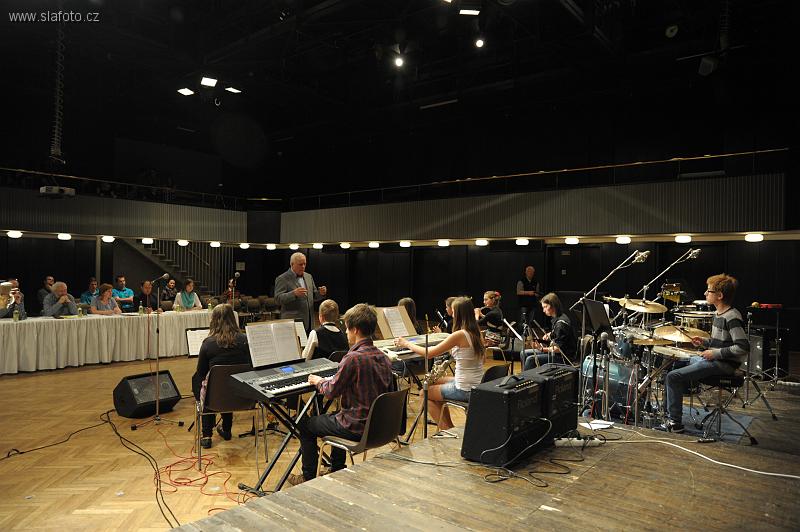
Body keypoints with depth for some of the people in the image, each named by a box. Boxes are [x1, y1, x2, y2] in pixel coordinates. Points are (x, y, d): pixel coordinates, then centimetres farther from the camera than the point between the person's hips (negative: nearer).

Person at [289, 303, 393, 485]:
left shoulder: (353, 358, -23)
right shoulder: (383, 357, 1)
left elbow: (331, 392, -14)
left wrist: (319, 381, 7)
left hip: (356, 428, -8)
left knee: (305, 424, 13)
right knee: (334, 416, 35)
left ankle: (308, 478, 25)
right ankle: (336, 470, 42)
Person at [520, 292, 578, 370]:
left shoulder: (561, 322, -22)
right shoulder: (556, 319, 8)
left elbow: (560, 348, -26)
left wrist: (542, 349, -35)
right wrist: (550, 335, 8)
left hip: (563, 357, -10)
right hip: (555, 351, 10)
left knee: (531, 359, -25)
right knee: (524, 354, 7)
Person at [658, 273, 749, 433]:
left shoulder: (732, 317, -19)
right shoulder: (718, 314, 11)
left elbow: (743, 347, -25)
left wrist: (716, 353, -21)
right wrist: (704, 342, 7)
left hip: (724, 365, -11)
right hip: (713, 359, 11)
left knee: (673, 377, -18)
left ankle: (675, 423, -7)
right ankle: (671, 413, 20)